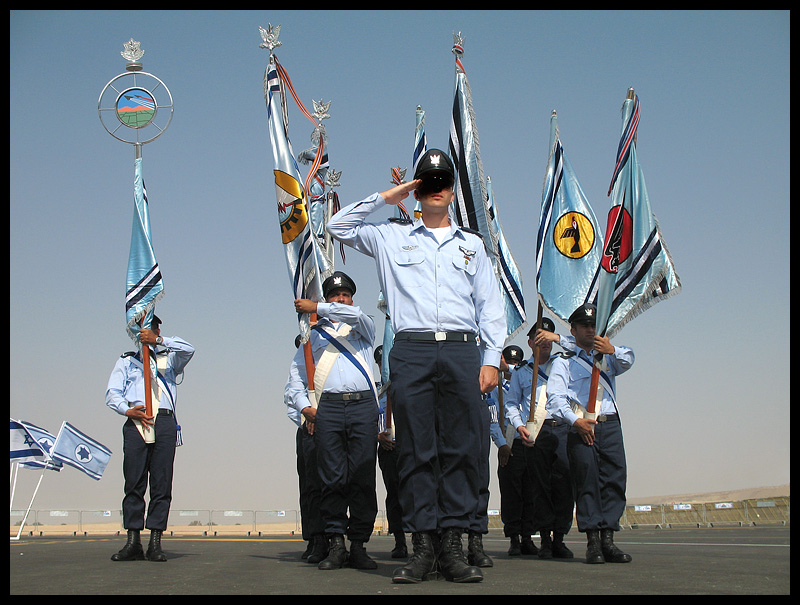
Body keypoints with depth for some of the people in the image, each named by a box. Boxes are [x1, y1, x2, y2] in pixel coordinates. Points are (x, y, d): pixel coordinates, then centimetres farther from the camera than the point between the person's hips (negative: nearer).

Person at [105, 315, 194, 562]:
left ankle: (155, 543, -5)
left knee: (162, 484, -6)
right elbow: (112, 393, 11)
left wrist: (158, 340, -10)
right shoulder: (126, 361, 24)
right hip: (135, 422, 0)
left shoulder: (169, 359, 24)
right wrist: (128, 410, -9)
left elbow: (188, 349, 2)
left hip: (164, 423, 0)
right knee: (134, 483, -5)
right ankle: (133, 542, -3)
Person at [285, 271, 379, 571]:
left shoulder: (363, 328, 22)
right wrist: (304, 406, 6)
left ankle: (358, 546, -1)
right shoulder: (314, 335, 25)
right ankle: (336, 545, -3)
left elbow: (355, 314, -3)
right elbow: (295, 376, 22)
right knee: (332, 478, -6)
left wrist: (315, 308, -3)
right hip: (328, 407, 1)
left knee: (363, 478, -6)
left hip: (363, 404, -1)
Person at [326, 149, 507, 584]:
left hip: (462, 352, 1)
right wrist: (385, 198, 14)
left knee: (462, 449, -3)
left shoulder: (471, 245, 23)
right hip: (412, 352, -1)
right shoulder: (392, 238, 19)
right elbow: (338, 226, 17)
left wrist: (491, 360, 5)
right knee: (416, 451, -3)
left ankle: (452, 544, 2)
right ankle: (422, 545, 1)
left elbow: (490, 307, 17)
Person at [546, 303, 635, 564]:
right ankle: (593, 542, -7)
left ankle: (608, 539, -6)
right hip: (580, 427, -3)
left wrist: (612, 350, -20)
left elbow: (627, 361, 3)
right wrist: (575, 420, -15)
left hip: (610, 424, 3)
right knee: (586, 481, -9)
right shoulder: (563, 362, 16)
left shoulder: (608, 356, 26)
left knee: (615, 478, -7)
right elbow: (555, 398, 1)